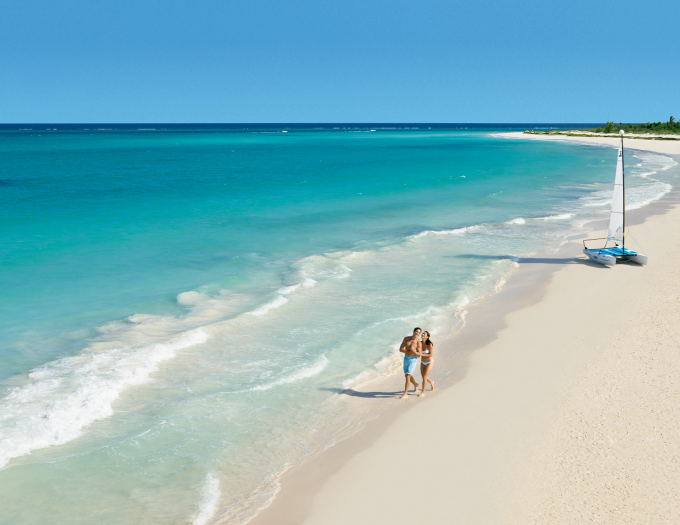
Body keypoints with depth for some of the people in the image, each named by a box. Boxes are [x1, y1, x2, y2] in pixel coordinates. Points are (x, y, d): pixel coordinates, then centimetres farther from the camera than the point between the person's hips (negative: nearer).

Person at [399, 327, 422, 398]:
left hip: (413, 360, -5)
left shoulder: (419, 343, -11)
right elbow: (401, 349, -3)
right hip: (406, 359, 5)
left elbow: (419, 355, -12)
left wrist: (413, 351, -30)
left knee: (408, 376, -12)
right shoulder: (406, 338, -1)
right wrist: (408, 351, -17)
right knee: (407, 375, 18)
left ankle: (405, 394, -7)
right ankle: (415, 384, 47)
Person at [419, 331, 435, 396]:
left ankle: (423, 392, 6)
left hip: (430, 362, -6)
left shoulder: (430, 344, -25)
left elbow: (431, 355, -24)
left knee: (424, 377, -11)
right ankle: (431, 382, 48)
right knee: (423, 377, 16)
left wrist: (421, 354, -31)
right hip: (423, 362, 6)